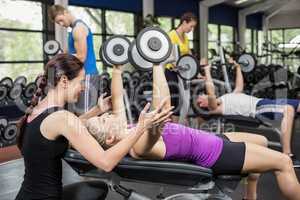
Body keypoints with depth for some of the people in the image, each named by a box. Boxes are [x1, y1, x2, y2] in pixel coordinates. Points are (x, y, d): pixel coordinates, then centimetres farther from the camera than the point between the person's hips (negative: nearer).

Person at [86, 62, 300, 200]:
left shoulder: (124, 132, -5)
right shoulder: (139, 145, -31)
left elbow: (117, 98, 8)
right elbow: (163, 108, -44)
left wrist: (117, 67, 3)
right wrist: (157, 64, -42)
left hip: (210, 142, 9)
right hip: (213, 155, -9)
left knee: (261, 141, 26)